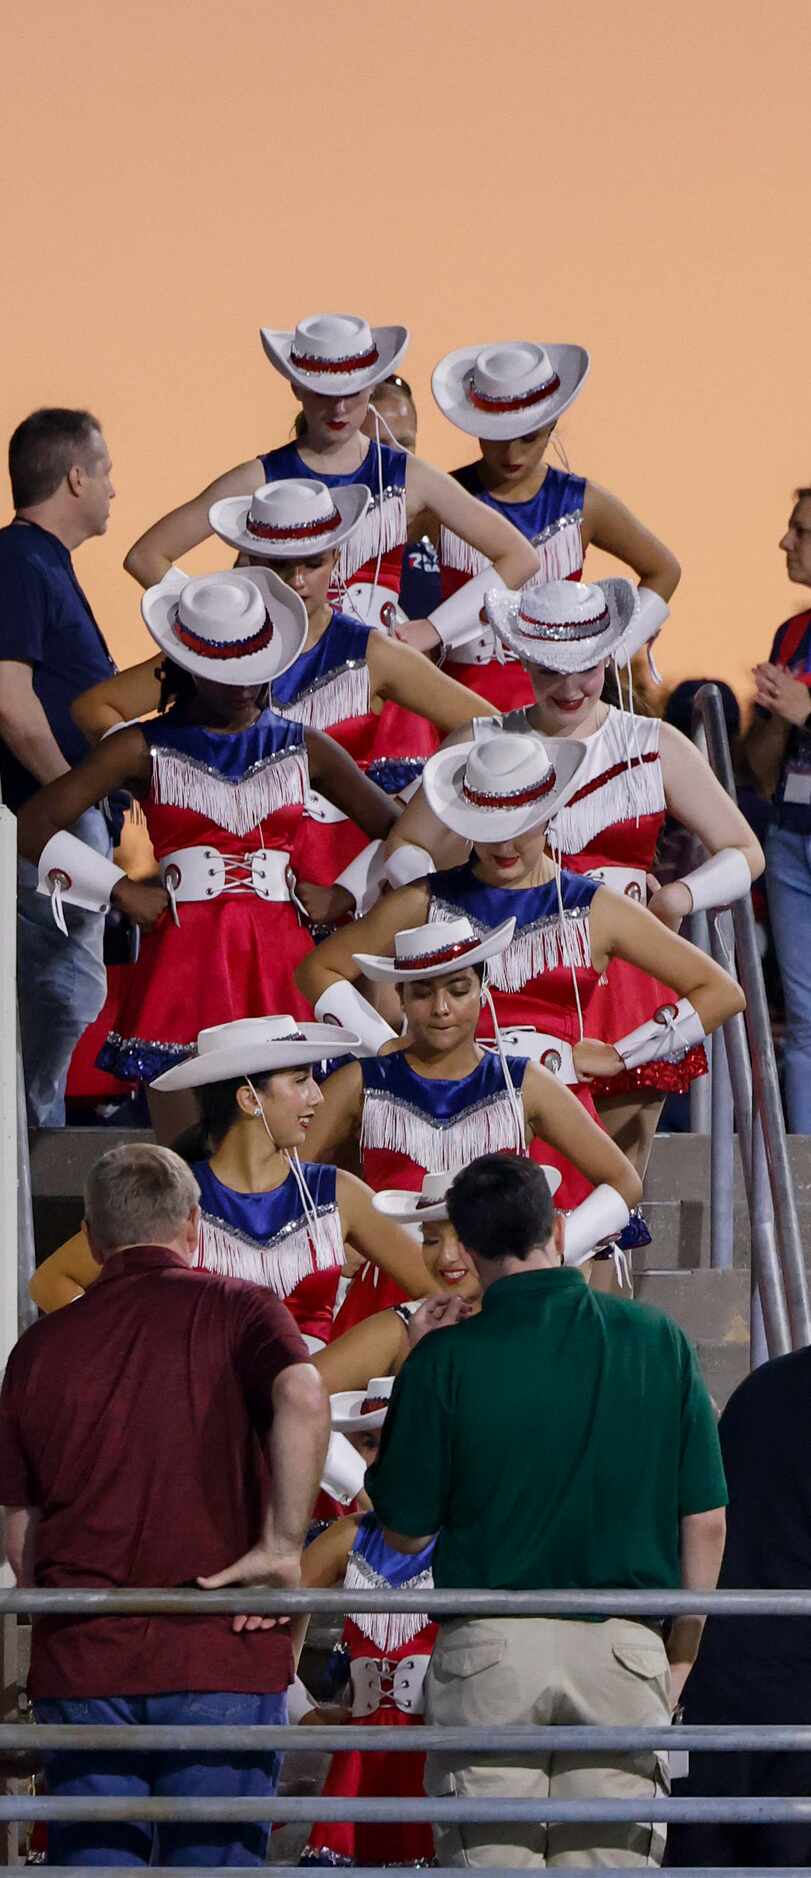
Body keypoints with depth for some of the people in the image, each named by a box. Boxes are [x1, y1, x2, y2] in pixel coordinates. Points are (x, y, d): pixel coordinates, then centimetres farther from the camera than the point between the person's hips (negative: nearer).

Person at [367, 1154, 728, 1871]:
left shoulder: (445, 1360, -4)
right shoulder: (658, 1341, 2)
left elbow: (406, 1531, 4)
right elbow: (706, 1523, 4)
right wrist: (680, 1660, 15)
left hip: (489, 1649, -1)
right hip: (624, 1649, 1)